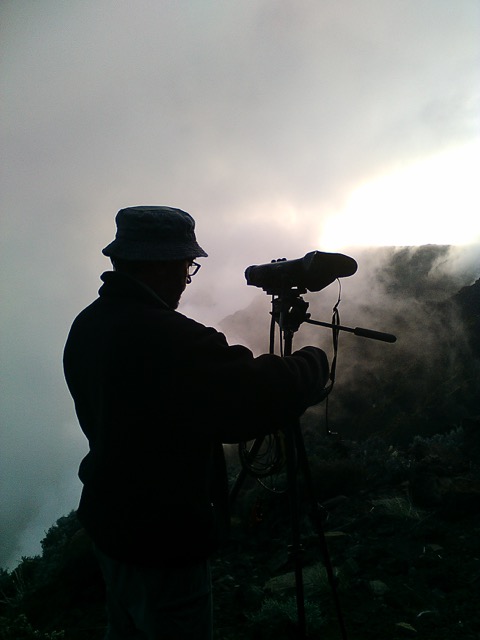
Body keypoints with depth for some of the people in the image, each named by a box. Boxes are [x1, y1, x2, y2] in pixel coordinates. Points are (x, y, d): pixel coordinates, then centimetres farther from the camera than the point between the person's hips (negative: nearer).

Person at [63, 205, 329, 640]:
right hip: (163, 545, -8)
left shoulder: (87, 326, -2)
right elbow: (260, 399, -32)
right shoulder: (166, 338, -32)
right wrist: (315, 362, -12)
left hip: (108, 522, 9)